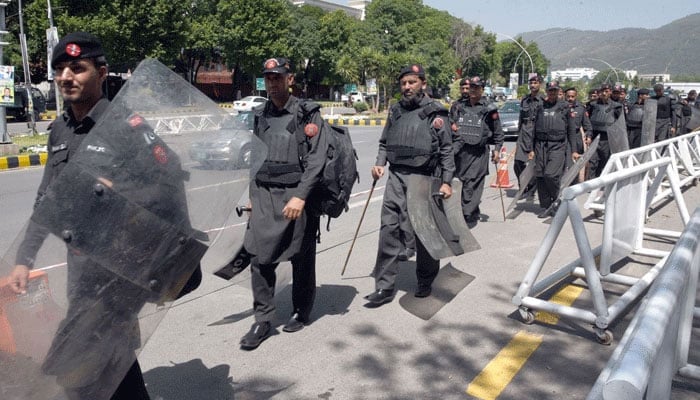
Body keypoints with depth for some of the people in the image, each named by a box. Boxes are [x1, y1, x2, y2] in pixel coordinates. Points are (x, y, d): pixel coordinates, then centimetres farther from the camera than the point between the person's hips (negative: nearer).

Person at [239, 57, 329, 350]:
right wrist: (253, 196, 14)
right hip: (264, 196, 4)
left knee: (301, 258, 7)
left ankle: (302, 312, 27)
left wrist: (300, 196, -21)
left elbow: (316, 160, -12)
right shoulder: (261, 117, 12)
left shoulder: (308, 114, -5)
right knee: (259, 257, -2)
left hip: (298, 195, -4)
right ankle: (263, 320, 9)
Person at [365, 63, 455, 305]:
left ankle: (425, 282, 26)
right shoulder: (395, 112, 11)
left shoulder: (435, 113, -1)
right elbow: (385, 142, 20)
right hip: (396, 177, 3)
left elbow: (446, 150, 0)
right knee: (389, 229, -3)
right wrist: (380, 163, 3)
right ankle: (385, 287, 3)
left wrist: (446, 181, -5)